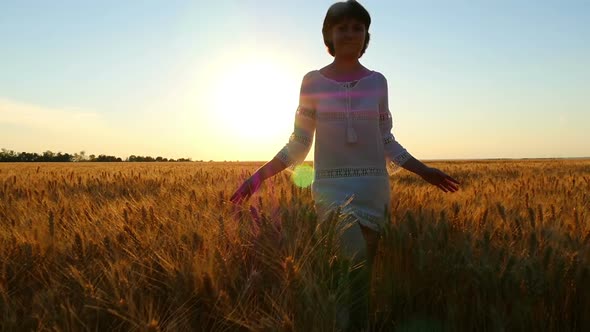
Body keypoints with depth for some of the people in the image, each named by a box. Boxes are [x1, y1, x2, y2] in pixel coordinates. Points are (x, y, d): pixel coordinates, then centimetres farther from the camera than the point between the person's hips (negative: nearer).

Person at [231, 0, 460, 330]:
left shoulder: (377, 81, 8)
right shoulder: (313, 82, 2)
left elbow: (386, 142, 12)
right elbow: (299, 144, 3)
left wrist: (424, 171, 7)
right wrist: (259, 175, -7)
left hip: (373, 188, 3)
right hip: (332, 188, -2)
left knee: (362, 274, 7)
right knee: (354, 270, -17)